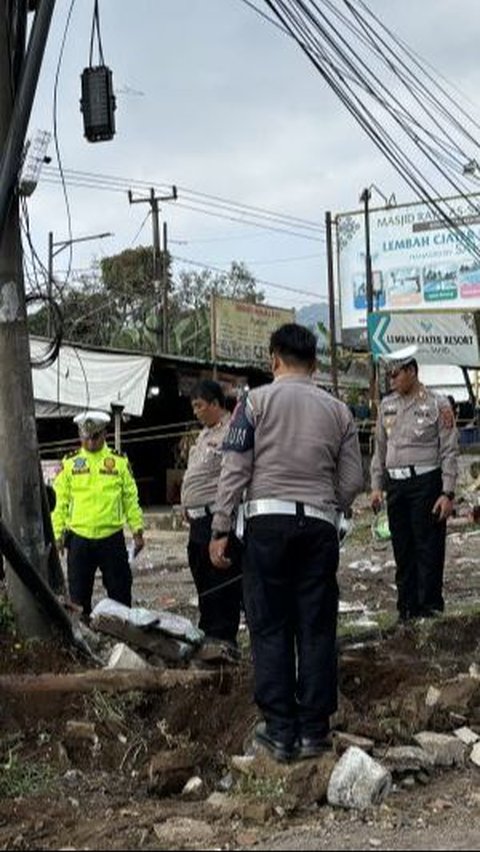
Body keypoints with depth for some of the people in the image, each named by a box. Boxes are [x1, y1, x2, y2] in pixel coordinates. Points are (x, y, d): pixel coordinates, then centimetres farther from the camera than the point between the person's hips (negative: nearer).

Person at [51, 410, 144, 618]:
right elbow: (60, 501, 6)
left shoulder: (119, 461, 4)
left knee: (120, 591, 5)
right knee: (79, 593, 7)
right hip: (79, 537, 0)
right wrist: (58, 533, 1)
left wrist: (137, 530, 1)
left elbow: (131, 499, 6)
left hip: (112, 537, 0)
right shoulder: (69, 463, 5)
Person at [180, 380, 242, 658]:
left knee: (223, 584, -8)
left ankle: (223, 639, -5)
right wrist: (187, 506, 22)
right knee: (203, 580, 14)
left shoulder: (232, 432, -11)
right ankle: (208, 636, 22)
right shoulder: (206, 434, 21)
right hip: (200, 520, 10)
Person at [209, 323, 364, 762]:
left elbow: (235, 470, -4)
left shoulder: (257, 401, 2)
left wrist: (220, 530, -1)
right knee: (317, 628, 7)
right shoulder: (338, 410, 10)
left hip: (268, 521, -2)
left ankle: (280, 731, 6)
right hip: (319, 526, 2)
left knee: (271, 628, 5)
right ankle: (314, 730, 10)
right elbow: (352, 482, 10)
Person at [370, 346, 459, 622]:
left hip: (426, 483, -5)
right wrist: (377, 486, 12)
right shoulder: (387, 405, 12)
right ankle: (407, 608, 18)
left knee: (428, 548, -4)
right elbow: (380, 448, 18)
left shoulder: (437, 405, -3)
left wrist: (448, 493, -11)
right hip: (396, 485, 5)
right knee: (402, 548, 9)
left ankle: (430, 607, 4)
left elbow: (450, 451, -5)